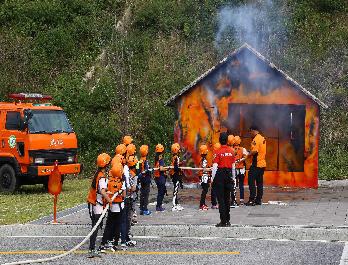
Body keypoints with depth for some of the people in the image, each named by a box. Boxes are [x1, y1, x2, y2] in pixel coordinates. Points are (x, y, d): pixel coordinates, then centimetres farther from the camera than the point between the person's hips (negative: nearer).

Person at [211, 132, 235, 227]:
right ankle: (227, 221, 18)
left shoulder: (218, 152, -12)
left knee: (221, 199, 0)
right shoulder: (231, 151, 2)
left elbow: (215, 166, -13)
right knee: (227, 198, 13)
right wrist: (232, 177, 18)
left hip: (220, 174, -5)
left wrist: (213, 178, -6)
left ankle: (223, 221, -2)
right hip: (229, 175, 5)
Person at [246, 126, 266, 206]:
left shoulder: (256, 139, -15)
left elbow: (255, 151, -25)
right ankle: (259, 199, 14)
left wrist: (248, 155, -9)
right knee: (259, 182, 11)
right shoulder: (263, 138, 14)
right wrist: (251, 153, 14)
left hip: (256, 164, -9)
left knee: (251, 181, -5)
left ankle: (252, 200, -8)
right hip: (262, 163, 9)